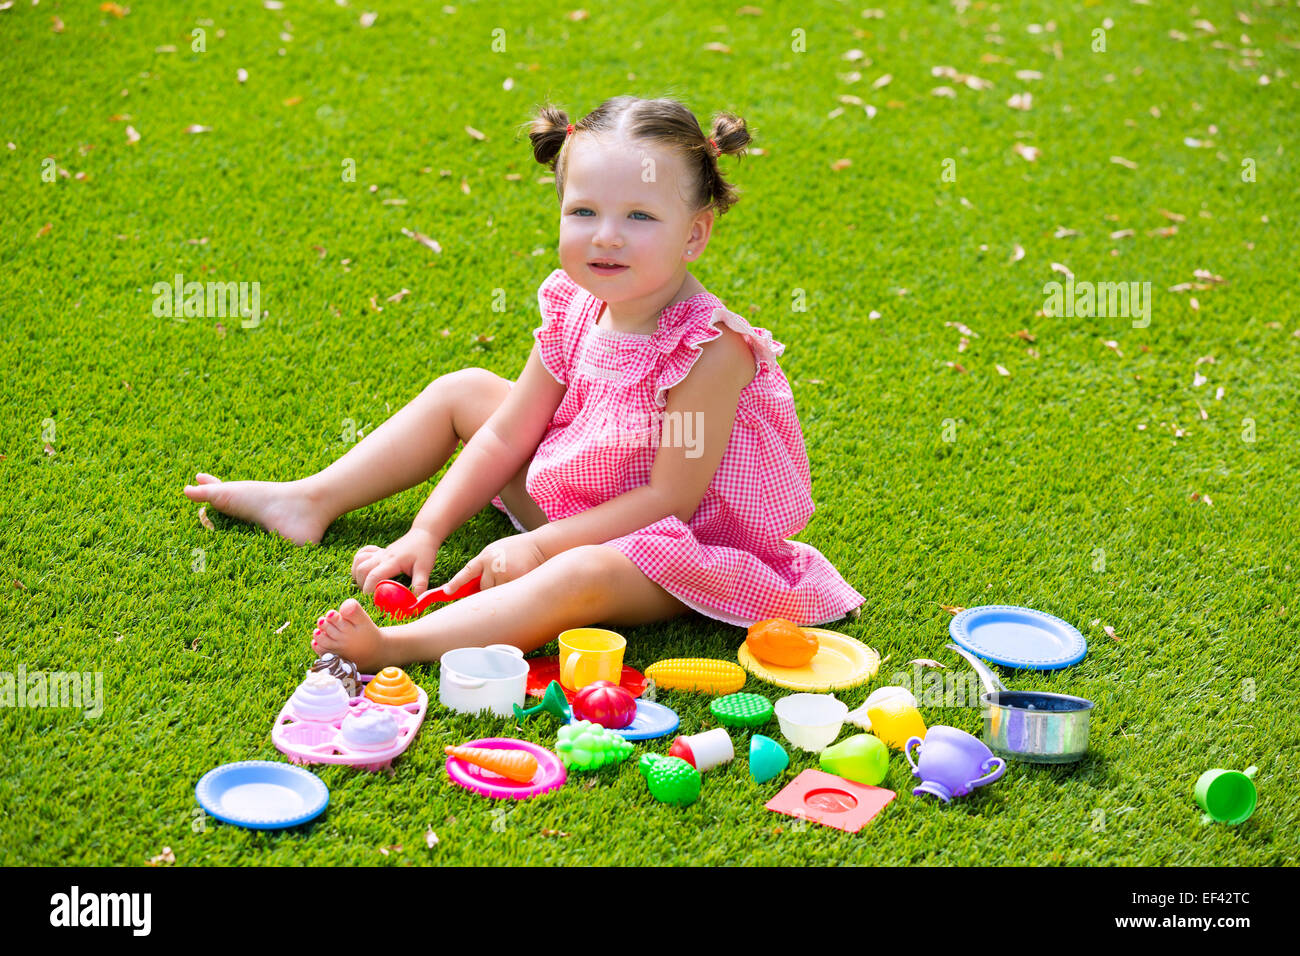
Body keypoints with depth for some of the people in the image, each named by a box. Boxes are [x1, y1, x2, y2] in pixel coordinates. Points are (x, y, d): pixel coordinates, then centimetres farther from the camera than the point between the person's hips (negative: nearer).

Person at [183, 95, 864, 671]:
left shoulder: (711, 349, -27)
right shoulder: (575, 312, -7)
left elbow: (672, 495, -25)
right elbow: (506, 436, 1)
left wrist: (539, 546, -25)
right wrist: (427, 530, -6)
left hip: (668, 546, -8)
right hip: (571, 502, 8)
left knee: (582, 577, -40)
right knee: (464, 390, 10)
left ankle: (399, 645, -48)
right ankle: (313, 501, 13)